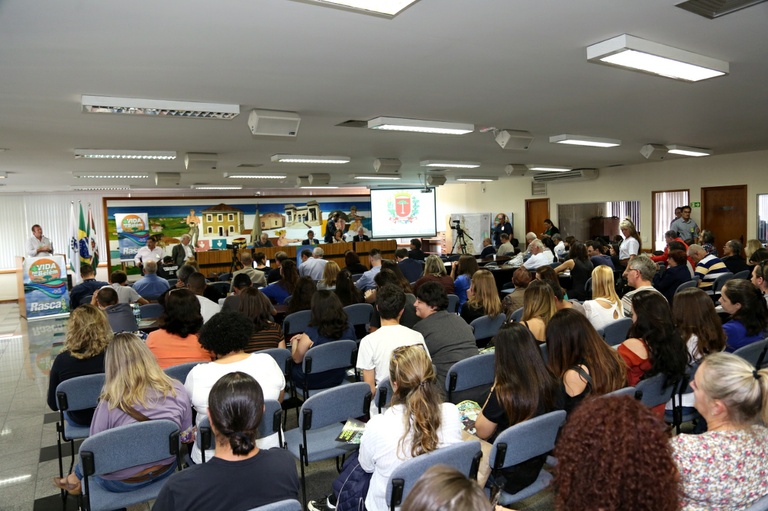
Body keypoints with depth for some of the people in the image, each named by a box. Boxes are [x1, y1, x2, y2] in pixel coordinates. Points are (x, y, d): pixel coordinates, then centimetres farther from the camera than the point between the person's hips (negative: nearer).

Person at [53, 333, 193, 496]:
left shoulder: (109, 405, -25)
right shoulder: (176, 390, -16)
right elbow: (186, 436, -3)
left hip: (122, 482, -3)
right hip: (166, 470, 4)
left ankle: (76, 478, 53)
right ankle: (77, 478, 49)